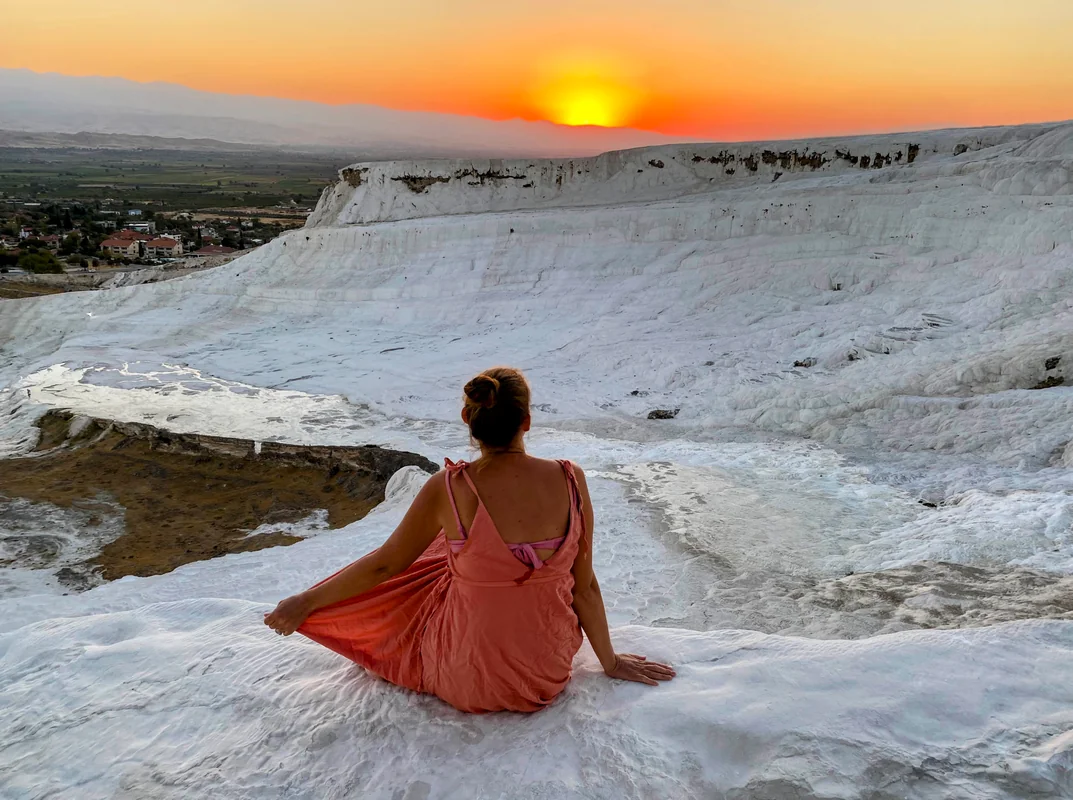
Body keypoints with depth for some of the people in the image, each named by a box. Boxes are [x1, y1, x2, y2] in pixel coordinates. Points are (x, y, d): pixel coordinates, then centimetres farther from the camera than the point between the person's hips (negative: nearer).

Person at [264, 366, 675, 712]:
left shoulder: (448, 489, -21)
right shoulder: (570, 481, -16)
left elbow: (383, 565, -9)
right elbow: (584, 586, -7)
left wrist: (304, 602, 8)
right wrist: (610, 661, 10)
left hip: (467, 682, -2)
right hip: (550, 672, 3)